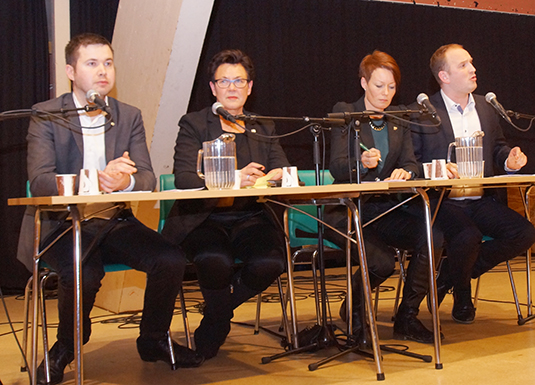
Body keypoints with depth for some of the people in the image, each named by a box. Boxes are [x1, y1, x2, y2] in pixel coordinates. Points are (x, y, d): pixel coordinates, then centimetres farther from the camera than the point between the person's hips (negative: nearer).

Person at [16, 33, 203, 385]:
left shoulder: (130, 116, 9)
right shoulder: (46, 115, -2)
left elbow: (148, 179, 1)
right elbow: (39, 182, -14)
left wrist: (126, 180, -26)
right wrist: (97, 179, -32)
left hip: (114, 223, 4)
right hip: (61, 225, -4)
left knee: (171, 259, -20)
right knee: (83, 274, -33)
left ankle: (153, 341, 7)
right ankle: (65, 349, 0)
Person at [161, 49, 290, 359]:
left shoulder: (264, 128, 19)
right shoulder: (193, 124, 5)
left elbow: (284, 171, 8)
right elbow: (184, 178, -10)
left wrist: (265, 178, -18)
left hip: (250, 217, 3)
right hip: (203, 219, -3)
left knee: (269, 263, -28)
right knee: (216, 260, -36)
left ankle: (214, 320, 5)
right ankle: (218, 321, 2)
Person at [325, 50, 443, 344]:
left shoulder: (398, 117, 14)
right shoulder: (344, 113, -1)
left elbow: (410, 163, 7)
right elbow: (336, 167, -11)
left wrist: (404, 172, -18)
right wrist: (362, 163, -33)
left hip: (385, 208, 5)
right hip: (346, 211, -5)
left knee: (431, 236, -23)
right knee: (382, 261, -29)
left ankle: (407, 319, -7)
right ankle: (352, 308, 6)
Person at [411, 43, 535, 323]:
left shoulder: (486, 107, 16)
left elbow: (497, 148, 26)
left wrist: (509, 160, 2)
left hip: (481, 200, 6)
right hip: (443, 202, -6)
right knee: (469, 237, -34)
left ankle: (450, 273, 1)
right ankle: (462, 297, 2)